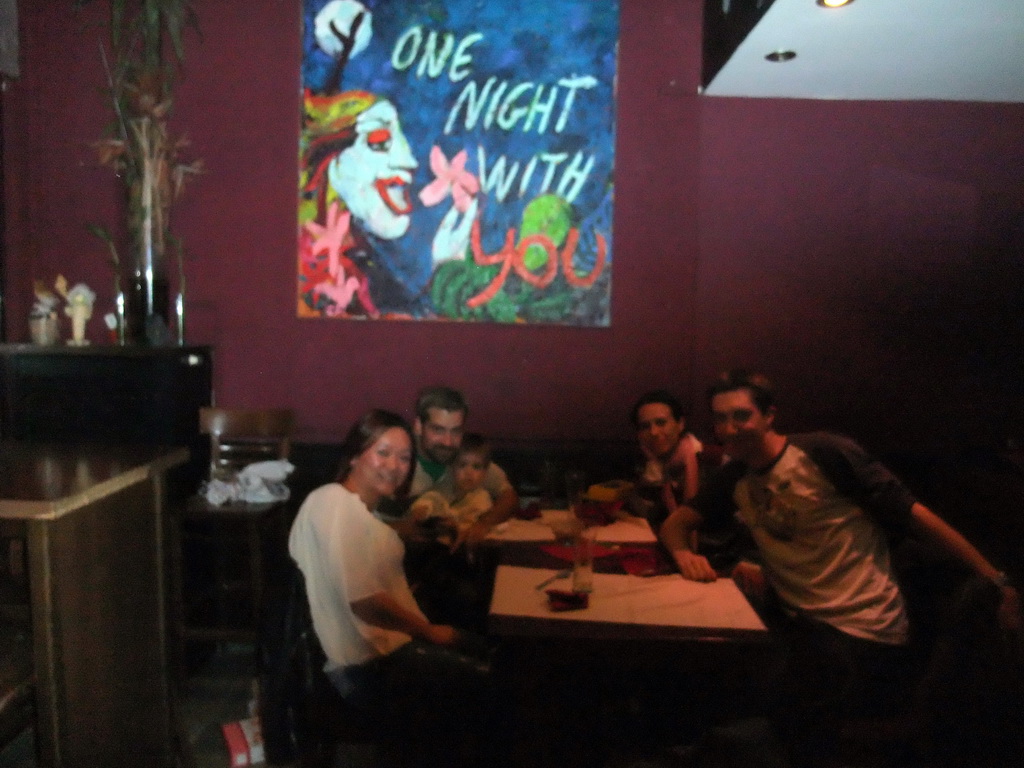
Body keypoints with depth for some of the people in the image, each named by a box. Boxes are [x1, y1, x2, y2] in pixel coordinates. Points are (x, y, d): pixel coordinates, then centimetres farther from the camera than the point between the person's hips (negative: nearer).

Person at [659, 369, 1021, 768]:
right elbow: (675, 522, 9)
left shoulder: (823, 453, -12)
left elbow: (913, 514, -8)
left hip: (865, 634, -6)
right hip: (799, 624, 7)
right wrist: (683, 552, -14)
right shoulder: (735, 477, 7)